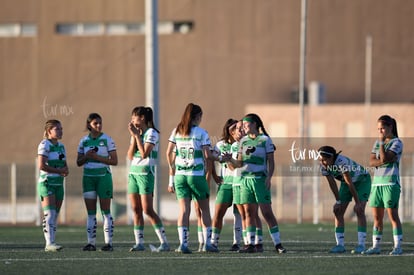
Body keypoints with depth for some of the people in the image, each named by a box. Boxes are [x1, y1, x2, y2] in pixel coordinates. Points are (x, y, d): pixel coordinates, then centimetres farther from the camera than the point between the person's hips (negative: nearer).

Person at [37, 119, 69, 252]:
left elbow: (65, 166, 18)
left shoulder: (61, 146, 14)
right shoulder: (45, 145, -10)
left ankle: (51, 244, 8)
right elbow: (41, 166, -19)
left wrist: (65, 170, -6)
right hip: (46, 183, -8)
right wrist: (59, 170, -13)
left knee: (55, 215, 6)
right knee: (49, 214, -15)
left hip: (58, 184, 8)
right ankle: (49, 243, -21)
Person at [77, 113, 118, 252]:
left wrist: (97, 157, -16)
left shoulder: (107, 140, -2)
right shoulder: (84, 141, 8)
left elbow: (114, 161, -6)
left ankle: (108, 242, -2)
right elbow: (79, 162, 11)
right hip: (88, 177, 3)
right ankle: (91, 242, 5)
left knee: (105, 211, -3)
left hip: (103, 176, -3)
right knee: (90, 212, 3)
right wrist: (87, 156, -9)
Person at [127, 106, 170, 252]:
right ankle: (139, 243, 6)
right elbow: (130, 156, 7)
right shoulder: (135, 133, 15)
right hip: (133, 173, 8)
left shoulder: (151, 133, -8)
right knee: (136, 210, 4)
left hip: (145, 173, -7)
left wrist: (137, 135, -11)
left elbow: (144, 153, -16)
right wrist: (134, 136, -1)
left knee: (147, 210, -12)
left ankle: (164, 242, -9)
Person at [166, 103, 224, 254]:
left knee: (184, 210, 1)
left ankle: (183, 244, -10)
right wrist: (220, 158, 8)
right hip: (197, 175, -3)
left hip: (180, 175, 3)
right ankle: (207, 243, 12)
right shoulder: (201, 132, -4)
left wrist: (171, 178, 14)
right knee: (204, 209, 11)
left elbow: (169, 153, 6)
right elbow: (207, 155, -12)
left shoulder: (176, 131, 7)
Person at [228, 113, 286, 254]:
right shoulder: (243, 141, 14)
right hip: (246, 179, 5)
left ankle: (277, 244, -5)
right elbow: (240, 163, 15)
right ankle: (250, 244, 4)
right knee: (249, 212, 2)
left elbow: (271, 162, -1)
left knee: (267, 212, -8)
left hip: (260, 179, -5)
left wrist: (269, 178, -14)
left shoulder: (265, 140, 0)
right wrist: (230, 159, -5)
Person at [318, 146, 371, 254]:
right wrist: (338, 201, -8)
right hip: (346, 182, 7)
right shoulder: (324, 167, -17)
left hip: (362, 180, -7)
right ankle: (340, 245, 0)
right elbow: (332, 183, -8)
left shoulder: (342, 162, -38)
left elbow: (350, 183, -34)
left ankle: (361, 245, -20)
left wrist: (358, 202, -29)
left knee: (359, 210, -19)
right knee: (338, 211, -3)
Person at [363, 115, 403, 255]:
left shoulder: (396, 143, -4)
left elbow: (385, 158, -16)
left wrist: (382, 142, -10)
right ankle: (376, 246, 12)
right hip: (377, 182, 7)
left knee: (392, 215, -9)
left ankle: (398, 246, -8)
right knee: (377, 216, 7)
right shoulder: (377, 142, 16)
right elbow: (371, 162, 6)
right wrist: (382, 161, -12)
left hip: (391, 182, -7)